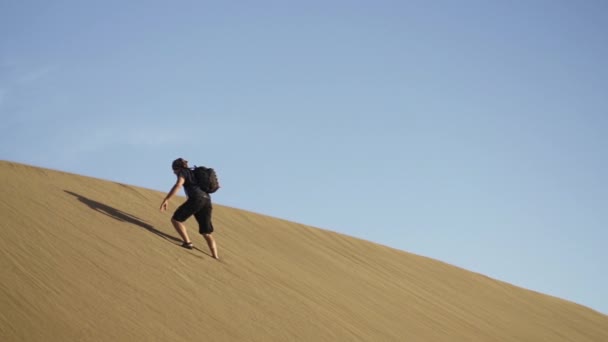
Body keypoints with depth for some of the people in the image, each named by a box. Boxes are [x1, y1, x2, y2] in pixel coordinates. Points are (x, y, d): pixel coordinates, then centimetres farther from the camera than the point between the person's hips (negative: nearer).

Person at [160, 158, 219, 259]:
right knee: (206, 233, 11)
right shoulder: (195, 173, 32)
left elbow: (178, 185, -12)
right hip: (207, 200, 8)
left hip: (196, 198, -8)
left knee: (175, 219, 2)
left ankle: (187, 243, -12)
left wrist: (166, 200, -19)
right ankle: (215, 257, 1)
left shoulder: (183, 172, 8)